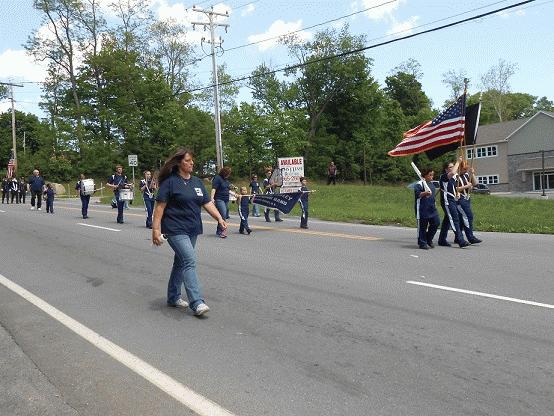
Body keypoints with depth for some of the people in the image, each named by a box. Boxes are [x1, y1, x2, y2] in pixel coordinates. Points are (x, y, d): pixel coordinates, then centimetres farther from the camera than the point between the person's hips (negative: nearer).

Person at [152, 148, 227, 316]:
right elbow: (160, 207, -10)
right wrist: (156, 229, -15)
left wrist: (220, 219, -4)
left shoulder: (197, 182, 11)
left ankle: (173, 297, 29)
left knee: (181, 262, 15)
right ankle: (197, 303, -18)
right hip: (175, 230, -7)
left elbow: (207, 203, 8)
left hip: (192, 230, 7)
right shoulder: (170, 182, -8)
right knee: (190, 261, -17)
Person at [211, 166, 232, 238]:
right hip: (219, 199, -8)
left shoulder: (226, 180, 18)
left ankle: (218, 231, 16)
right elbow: (214, 189, -15)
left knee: (225, 216, 7)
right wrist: (212, 198, -24)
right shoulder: (217, 178, -7)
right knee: (223, 214, -17)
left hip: (226, 200, 8)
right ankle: (221, 231, -11)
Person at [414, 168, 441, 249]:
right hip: (423, 208, -8)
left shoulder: (431, 183, 16)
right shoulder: (419, 184, -10)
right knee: (422, 226, -1)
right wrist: (425, 193, -34)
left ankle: (429, 239, 22)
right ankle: (422, 243, 9)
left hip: (432, 208, 8)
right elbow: (417, 194, -20)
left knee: (436, 223, 3)